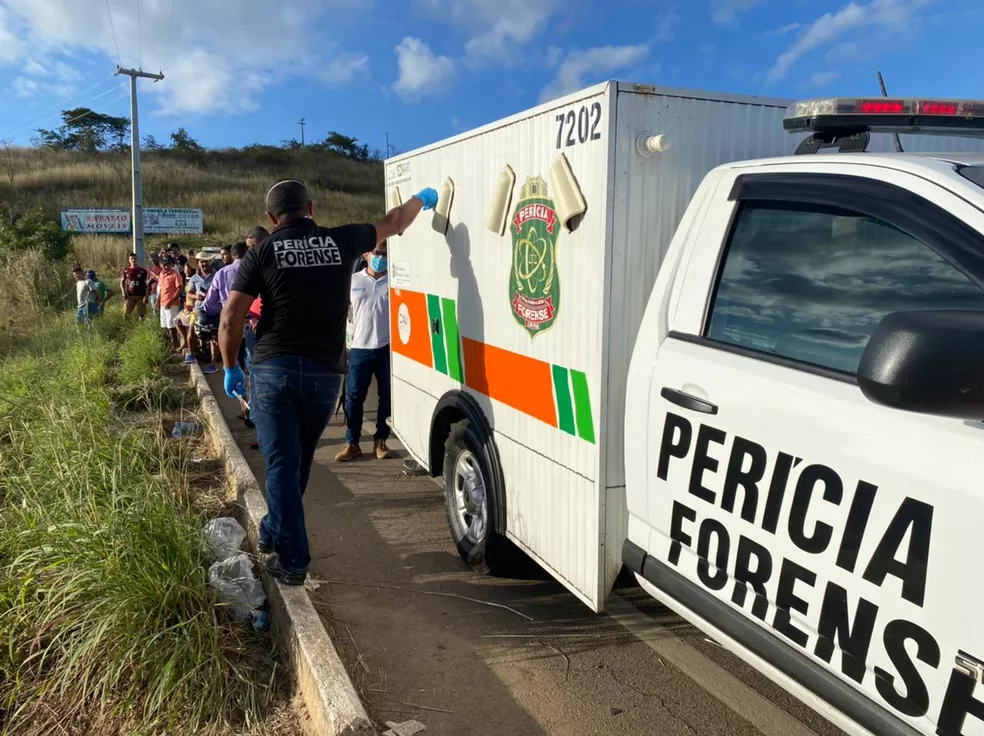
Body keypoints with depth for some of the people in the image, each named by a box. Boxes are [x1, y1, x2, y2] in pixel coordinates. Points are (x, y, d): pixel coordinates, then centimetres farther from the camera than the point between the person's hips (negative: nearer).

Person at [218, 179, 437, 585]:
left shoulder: (263, 253, 0)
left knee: (281, 464, 4)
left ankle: (292, 559, 5)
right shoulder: (341, 241, 4)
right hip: (324, 372, 2)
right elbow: (394, 222, 20)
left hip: (274, 370, -2)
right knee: (298, 462, 19)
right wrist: (421, 199, 38)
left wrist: (231, 368, 11)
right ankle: (274, 533, 38)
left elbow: (230, 318, -3)